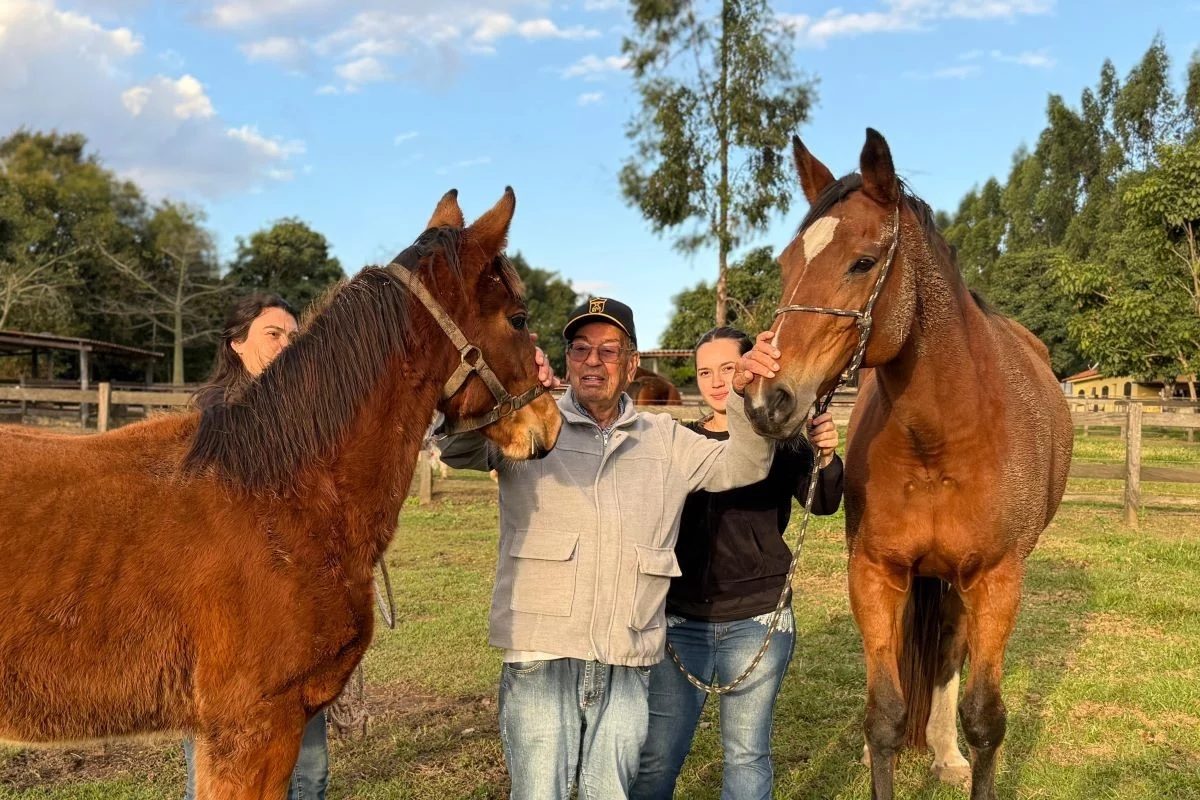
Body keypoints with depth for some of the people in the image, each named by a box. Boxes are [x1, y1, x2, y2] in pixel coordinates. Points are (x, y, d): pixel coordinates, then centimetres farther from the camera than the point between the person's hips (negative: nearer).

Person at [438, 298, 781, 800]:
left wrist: (746, 397, -14)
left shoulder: (665, 440, 14)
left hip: (627, 664, 3)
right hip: (541, 657, -3)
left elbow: (741, 466, 6)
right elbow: (456, 448, -13)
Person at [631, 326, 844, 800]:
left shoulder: (779, 439, -2)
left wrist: (826, 458, -33)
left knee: (746, 753, 11)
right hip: (680, 618, 2)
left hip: (756, 619, -1)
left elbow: (822, 504, -13)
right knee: (656, 755, 5)